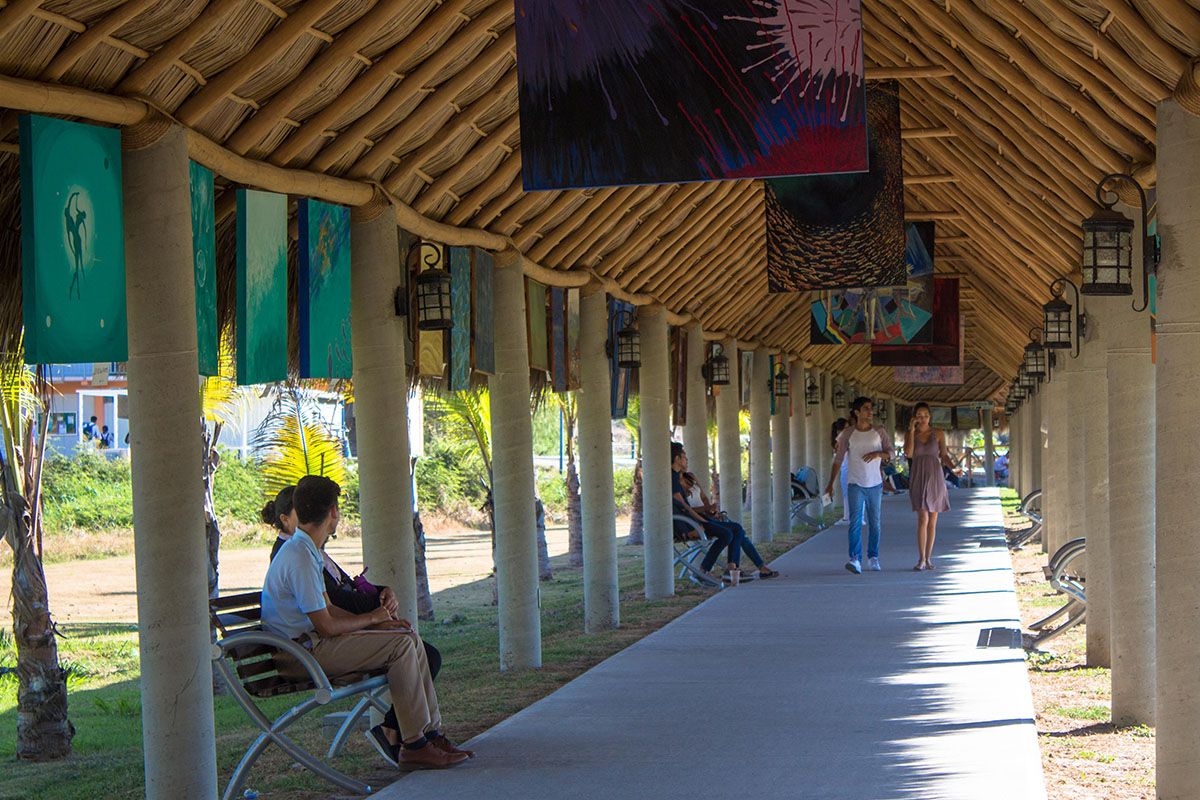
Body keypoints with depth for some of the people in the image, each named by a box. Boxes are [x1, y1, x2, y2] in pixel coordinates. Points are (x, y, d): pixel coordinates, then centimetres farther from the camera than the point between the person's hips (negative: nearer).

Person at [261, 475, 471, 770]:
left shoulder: (306, 550, 14)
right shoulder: (300, 558, -20)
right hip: (302, 654, -11)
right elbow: (326, 625, -20)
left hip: (311, 642, 11)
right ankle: (414, 746, -13)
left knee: (410, 638, 5)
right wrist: (372, 618, -3)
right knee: (401, 645, -19)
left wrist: (377, 622, 5)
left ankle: (429, 731, 4)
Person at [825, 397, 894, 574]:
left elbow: (891, 452, 0)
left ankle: (873, 558, 18)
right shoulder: (848, 434, 0)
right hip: (855, 484, -2)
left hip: (875, 484, 2)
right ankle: (855, 559, -22)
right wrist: (831, 483, -4)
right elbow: (838, 459, 1)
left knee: (874, 523, 7)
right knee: (855, 521, -13)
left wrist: (878, 454, -21)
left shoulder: (880, 431, 3)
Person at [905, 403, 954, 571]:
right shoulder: (909, 434, 2)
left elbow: (944, 456, 4)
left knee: (932, 521, 6)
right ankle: (921, 559, -12)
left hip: (935, 479, 1)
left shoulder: (939, 434, 3)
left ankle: (928, 558, 16)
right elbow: (908, 453, -15)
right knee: (923, 519, -16)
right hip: (918, 480, -1)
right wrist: (912, 430, -13)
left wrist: (954, 467, -16)